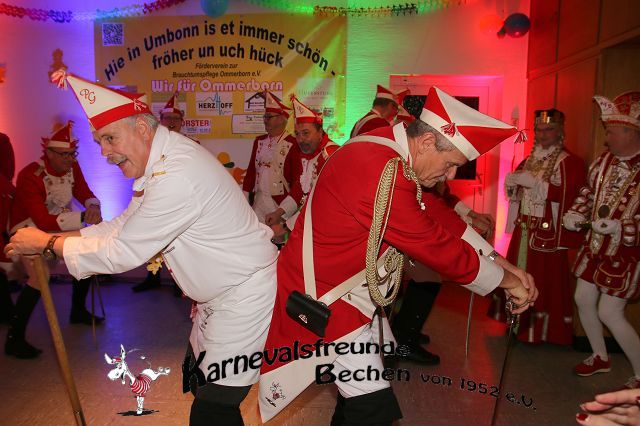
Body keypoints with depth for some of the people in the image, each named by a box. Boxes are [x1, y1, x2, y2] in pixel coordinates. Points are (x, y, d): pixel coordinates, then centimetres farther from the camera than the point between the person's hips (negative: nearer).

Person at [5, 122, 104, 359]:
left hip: (59, 226, 7)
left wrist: (94, 208, -26)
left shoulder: (72, 167, -7)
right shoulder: (30, 177, -27)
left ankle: (78, 311, 27)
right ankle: (14, 339, -13)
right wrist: (83, 217, -41)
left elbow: (86, 195, -1)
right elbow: (43, 222, -33)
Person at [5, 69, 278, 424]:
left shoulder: (177, 176, -29)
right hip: (219, 296, 10)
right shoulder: (159, 160, 5)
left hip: (246, 297, -10)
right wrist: (52, 239, 3)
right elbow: (123, 225, 12)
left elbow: (122, 252, -21)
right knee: (198, 380, 24)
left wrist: (48, 243, -7)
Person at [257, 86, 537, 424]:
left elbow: (438, 219, 7)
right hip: (321, 303, -10)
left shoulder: (388, 151, 0)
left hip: (345, 293, 10)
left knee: (361, 390, 25)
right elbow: (437, 247, -24)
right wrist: (506, 280, -9)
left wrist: (501, 263, 6)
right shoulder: (380, 173, -31)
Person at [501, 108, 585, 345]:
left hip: (548, 232, -6)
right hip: (523, 228, 6)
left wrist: (534, 182, -21)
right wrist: (512, 180, -5)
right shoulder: (529, 160, 15)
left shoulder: (569, 162, -5)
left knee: (544, 280, -1)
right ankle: (519, 324, 23)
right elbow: (512, 188, 17)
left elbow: (567, 194, -20)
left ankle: (541, 329, 12)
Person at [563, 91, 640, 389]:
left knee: (609, 313, -4)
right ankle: (600, 357, 35)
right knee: (583, 299, 13)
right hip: (596, 244, 7)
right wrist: (576, 213, -2)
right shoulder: (605, 159, -2)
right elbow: (589, 190, 13)